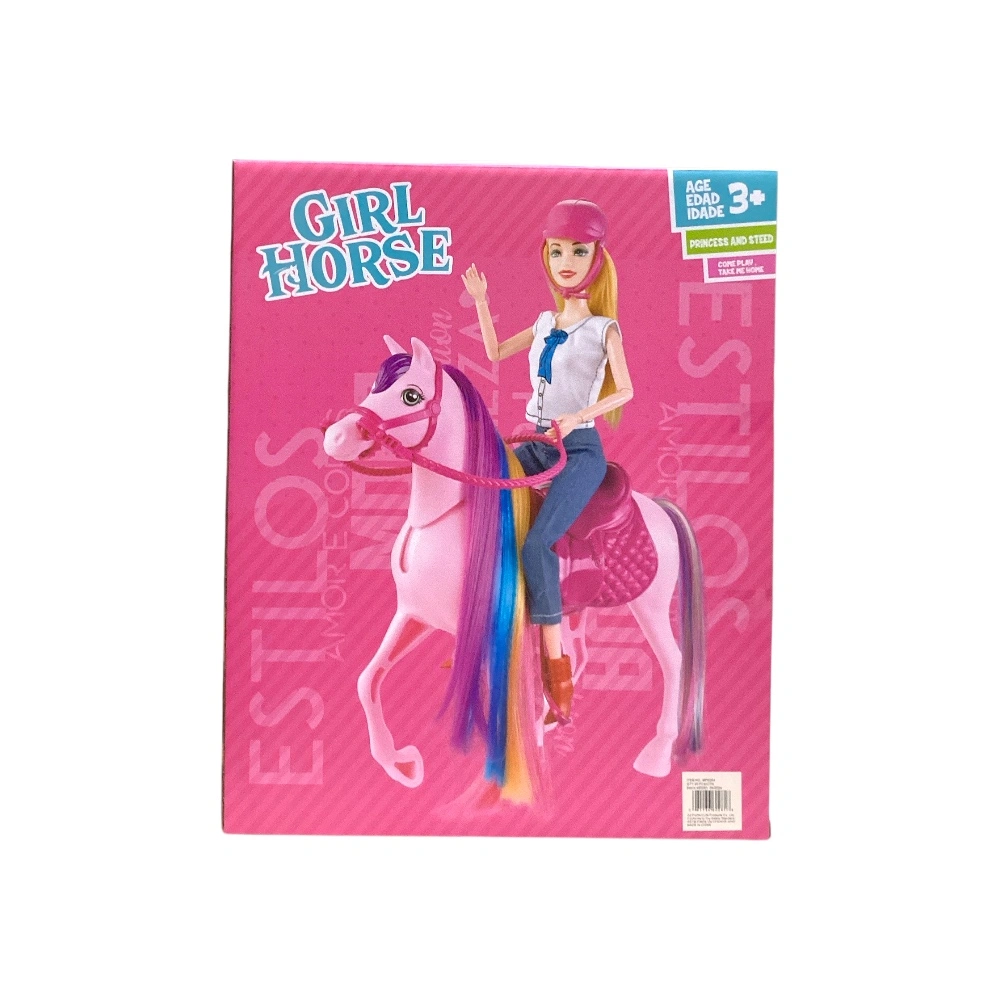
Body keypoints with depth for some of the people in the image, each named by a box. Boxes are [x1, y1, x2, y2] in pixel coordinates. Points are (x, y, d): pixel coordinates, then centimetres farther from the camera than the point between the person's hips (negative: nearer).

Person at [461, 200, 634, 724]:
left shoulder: (604, 329, -3)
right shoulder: (544, 323, 13)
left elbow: (625, 391, -7)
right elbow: (495, 353, 24)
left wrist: (578, 416, -22)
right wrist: (480, 300, 18)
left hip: (580, 449, -6)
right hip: (535, 444, 7)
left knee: (537, 542, -24)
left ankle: (556, 667, -17)